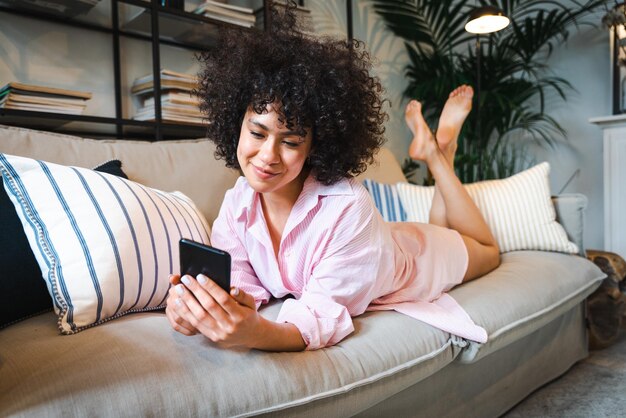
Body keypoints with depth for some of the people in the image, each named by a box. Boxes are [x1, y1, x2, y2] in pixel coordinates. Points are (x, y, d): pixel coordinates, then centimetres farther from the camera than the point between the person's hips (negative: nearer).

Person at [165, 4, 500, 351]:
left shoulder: (346, 208, -46)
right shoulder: (238, 201, -29)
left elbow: (322, 316, -44)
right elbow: (239, 282, -25)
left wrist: (257, 333, -63)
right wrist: (192, 300, -47)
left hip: (417, 253, -4)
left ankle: (435, 151, 32)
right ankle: (430, 149, 38)